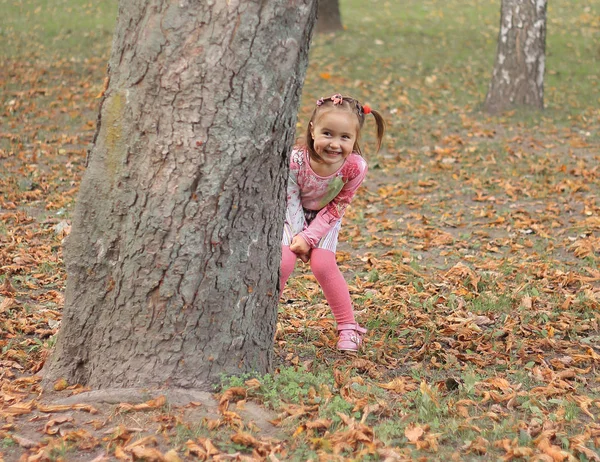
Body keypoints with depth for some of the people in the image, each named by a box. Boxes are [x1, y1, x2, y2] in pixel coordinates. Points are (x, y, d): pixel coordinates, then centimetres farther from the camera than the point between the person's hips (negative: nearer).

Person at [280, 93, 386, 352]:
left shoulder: (355, 168, -31)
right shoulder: (295, 161, -35)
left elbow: (335, 209, -19)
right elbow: (292, 202, -19)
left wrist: (309, 237, -22)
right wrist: (298, 235, -20)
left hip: (324, 219, 1)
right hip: (292, 216, 0)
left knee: (323, 265, -14)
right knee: (283, 261, -16)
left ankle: (348, 327, 1)